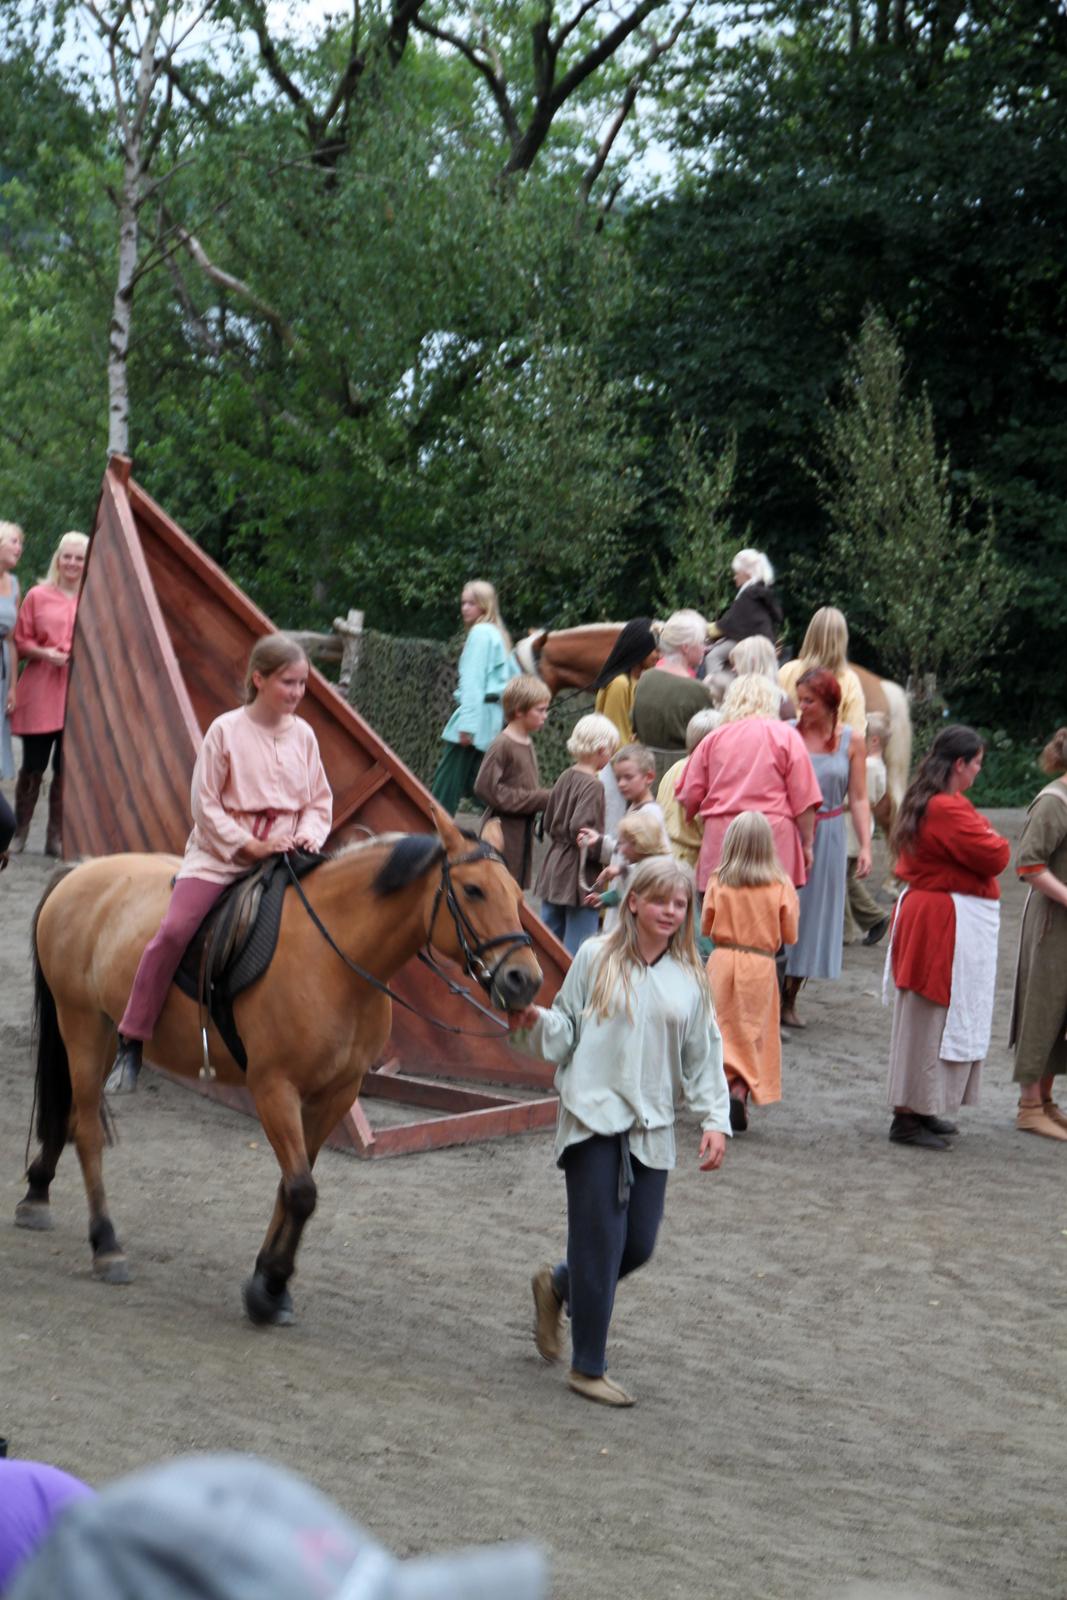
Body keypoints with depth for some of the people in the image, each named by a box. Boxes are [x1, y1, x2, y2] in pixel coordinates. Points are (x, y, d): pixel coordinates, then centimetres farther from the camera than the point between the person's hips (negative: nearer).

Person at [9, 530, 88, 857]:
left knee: (66, 768, 1)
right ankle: (19, 833, 15)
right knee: (33, 766, 1)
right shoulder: (38, 596, 4)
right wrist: (44, 653, -11)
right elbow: (20, 641, 6)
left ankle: (56, 837, 11)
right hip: (40, 693, -1)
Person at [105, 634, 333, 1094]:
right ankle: (131, 1044, -13)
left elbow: (320, 802, 13)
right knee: (174, 930, -21)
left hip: (281, 857, 4)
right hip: (220, 854, -4)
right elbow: (205, 804, -6)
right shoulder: (226, 730, -6)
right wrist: (252, 846, -14)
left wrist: (308, 835, -8)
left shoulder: (303, 735, 6)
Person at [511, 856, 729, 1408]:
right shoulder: (596, 959, 0)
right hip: (593, 1116, -4)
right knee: (601, 1241, -5)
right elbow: (565, 1032, 4)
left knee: (639, 1244, 5)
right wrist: (536, 1023, -17)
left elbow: (704, 1056, 11)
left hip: (651, 1128, 4)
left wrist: (714, 1120, 2)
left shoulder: (690, 979, 8)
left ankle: (559, 1284, 35)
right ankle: (588, 1368, 8)